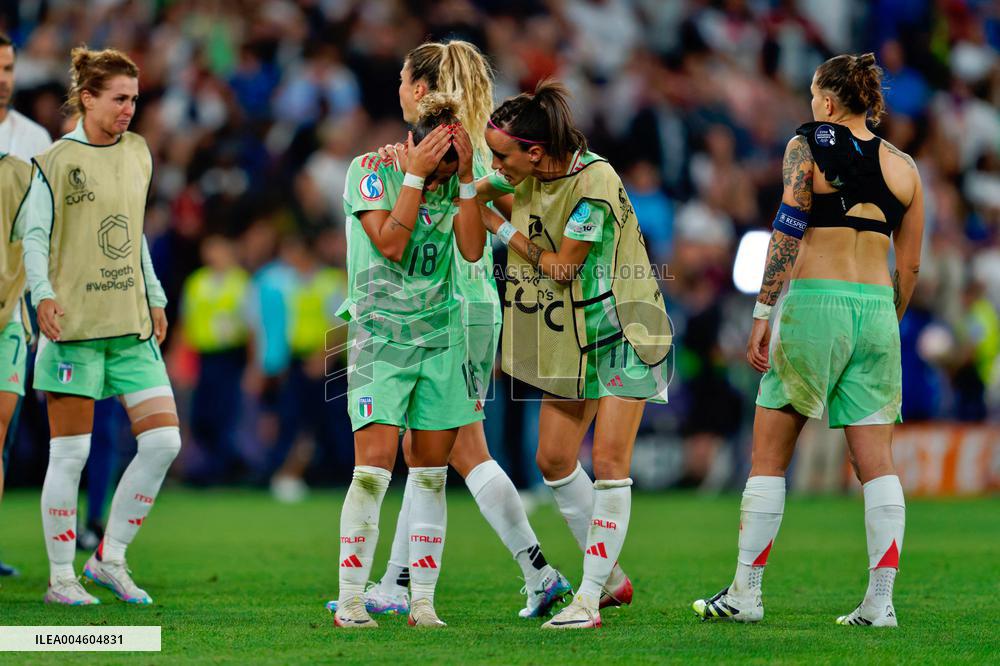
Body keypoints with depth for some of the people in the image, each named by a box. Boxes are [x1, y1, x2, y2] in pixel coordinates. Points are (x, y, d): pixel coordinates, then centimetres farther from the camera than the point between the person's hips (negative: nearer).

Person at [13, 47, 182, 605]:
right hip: (75, 326, -6)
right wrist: (42, 294, -19)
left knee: (164, 441, -3)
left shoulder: (138, 154, 13)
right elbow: (33, 233, -5)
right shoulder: (57, 161, -5)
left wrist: (155, 300, 20)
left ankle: (111, 558, 9)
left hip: (131, 325, 6)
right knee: (70, 453, -3)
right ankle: (62, 577, 8)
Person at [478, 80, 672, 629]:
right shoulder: (526, 175, -2)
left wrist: (499, 228, -9)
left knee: (608, 462, -12)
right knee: (554, 459, 6)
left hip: (621, 329, -8)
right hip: (572, 334, 8)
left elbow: (561, 266, -19)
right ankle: (611, 576, 20)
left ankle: (590, 597, -10)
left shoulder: (595, 181, -25)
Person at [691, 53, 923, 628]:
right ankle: (880, 602, -2)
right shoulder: (902, 166, 10)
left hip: (814, 302, -4)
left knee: (769, 456, 5)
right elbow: (910, 265, 12)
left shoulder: (808, 145, -1)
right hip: (877, 310, 4)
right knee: (877, 462, 3)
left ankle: (745, 593, 6)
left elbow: (788, 232, -10)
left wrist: (763, 315, -9)